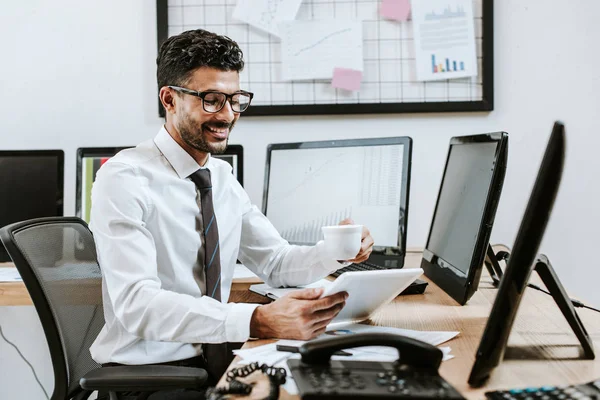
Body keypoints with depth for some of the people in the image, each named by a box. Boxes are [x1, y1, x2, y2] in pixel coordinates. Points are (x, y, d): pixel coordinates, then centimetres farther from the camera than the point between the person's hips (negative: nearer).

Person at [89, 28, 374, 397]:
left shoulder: (222, 176, 8)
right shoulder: (124, 180, -16)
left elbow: (275, 261, 11)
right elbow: (137, 303, -27)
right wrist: (258, 321, -39)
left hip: (213, 357, 7)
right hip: (147, 370, -7)